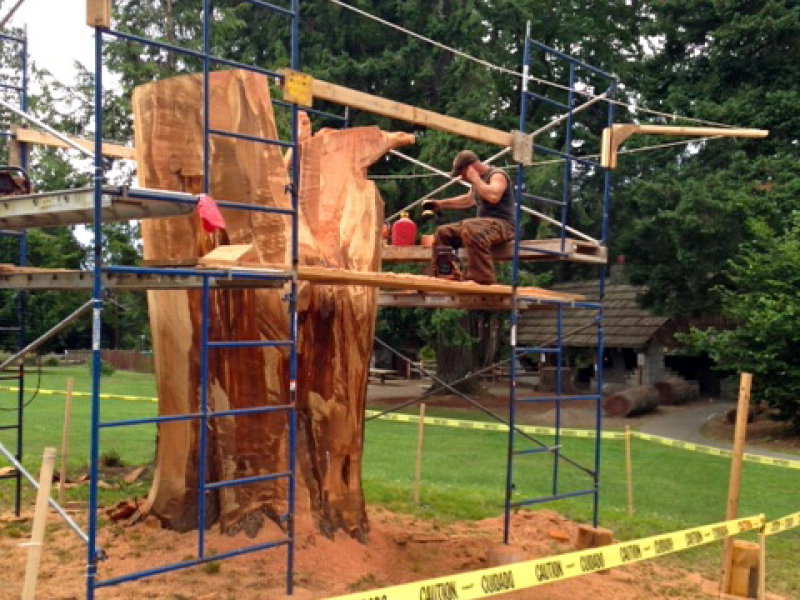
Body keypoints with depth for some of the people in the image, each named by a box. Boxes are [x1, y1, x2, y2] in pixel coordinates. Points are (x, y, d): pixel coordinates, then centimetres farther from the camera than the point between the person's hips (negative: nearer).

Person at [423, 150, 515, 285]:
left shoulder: (497, 175, -8)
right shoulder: (480, 179, 20)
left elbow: (493, 197, -30)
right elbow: (467, 200, 39)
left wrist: (475, 178, -17)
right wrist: (440, 204, 35)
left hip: (502, 225, -10)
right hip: (484, 224, 10)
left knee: (470, 228, -40)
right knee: (442, 232, 9)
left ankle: (483, 281, -44)